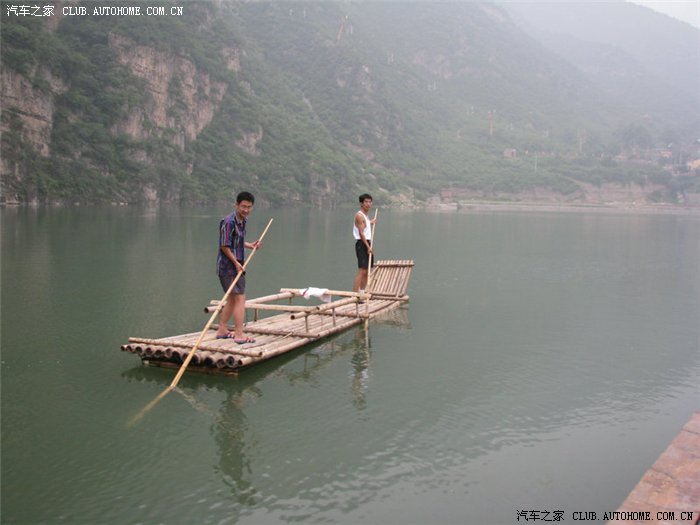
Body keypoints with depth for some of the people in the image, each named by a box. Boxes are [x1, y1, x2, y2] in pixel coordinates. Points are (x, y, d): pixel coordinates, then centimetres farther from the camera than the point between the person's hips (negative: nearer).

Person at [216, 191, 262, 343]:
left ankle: (222, 330, 26)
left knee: (232, 299, 16)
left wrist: (250, 245, 6)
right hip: (229, 266, -10)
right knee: (240, 298, -10)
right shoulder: (229, 222, -18)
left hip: (235, 265, 10)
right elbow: (224, 246, -18)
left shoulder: (242, 221, 11)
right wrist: (236, 263, -16)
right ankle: (239, 335, -8)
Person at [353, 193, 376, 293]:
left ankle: (362, 293, 22)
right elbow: (361, 233, -19)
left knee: (366, 272, 13)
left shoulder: (366, 215, 17)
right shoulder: (359, 215, -12)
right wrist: (368, 247, -22)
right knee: (362, 271, -17)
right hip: (362, 244, -10)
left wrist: (370, 223, 41)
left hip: (368, 244, 10)